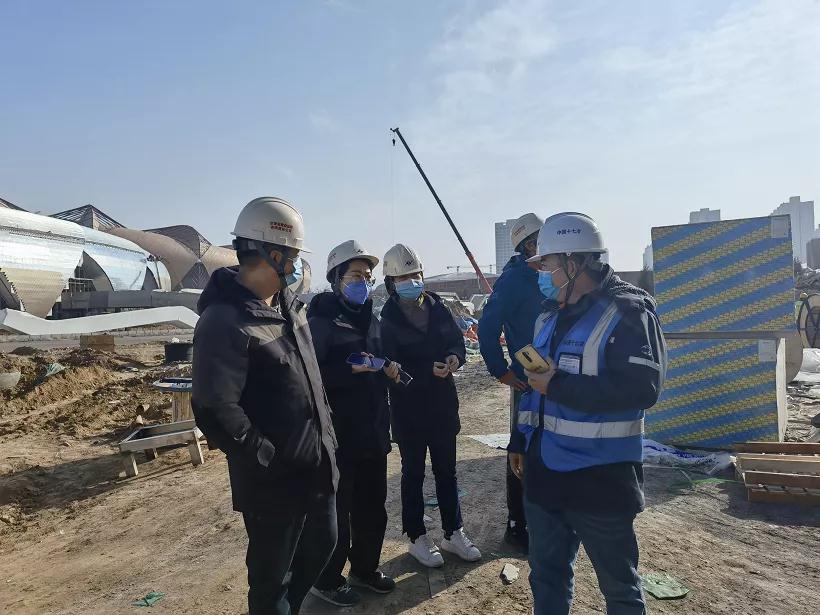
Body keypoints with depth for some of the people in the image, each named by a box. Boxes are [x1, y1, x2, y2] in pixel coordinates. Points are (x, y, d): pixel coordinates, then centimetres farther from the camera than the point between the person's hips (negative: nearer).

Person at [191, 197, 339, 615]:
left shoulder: (288, 305, 6)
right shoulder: (225, 321, -22)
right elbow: (215, 411, -27)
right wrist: (270, 459, -20)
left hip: (317, 465, 9)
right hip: (274, 479, -8)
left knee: (322, 542, 26)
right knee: (272, 576, 12)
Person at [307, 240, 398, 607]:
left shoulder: (371, 319, 12)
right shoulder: (320, 321, -11)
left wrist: (389, 369, 2)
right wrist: (351, 368, -25)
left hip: (373, 431, 7)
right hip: (338, 434, -7)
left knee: (372, 505, 17)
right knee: (336, 509, 6)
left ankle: (365, 568, 37)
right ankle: (327, 580, 27)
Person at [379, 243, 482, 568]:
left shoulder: (438, 307, 2)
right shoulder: (388, 319, -11)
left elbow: (458, 341, 6)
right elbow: (392, 366, -16)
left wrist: (454, 358, -17)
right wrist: (430, 370, -27)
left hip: (443, 402, 4)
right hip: (408, 408, -4)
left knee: (446, 470, 15)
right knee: (413, 473, 11)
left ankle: (454, 532, 31)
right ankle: (417, 537, 26)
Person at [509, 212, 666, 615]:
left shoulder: (628, 310, -13)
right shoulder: (550, 316, 11)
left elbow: (642, 387, -23)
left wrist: (559, 385, -22)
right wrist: (519, 441, 18)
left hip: (599, 478, -7)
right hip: (544, 472, 7)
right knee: (546, 576, 20)